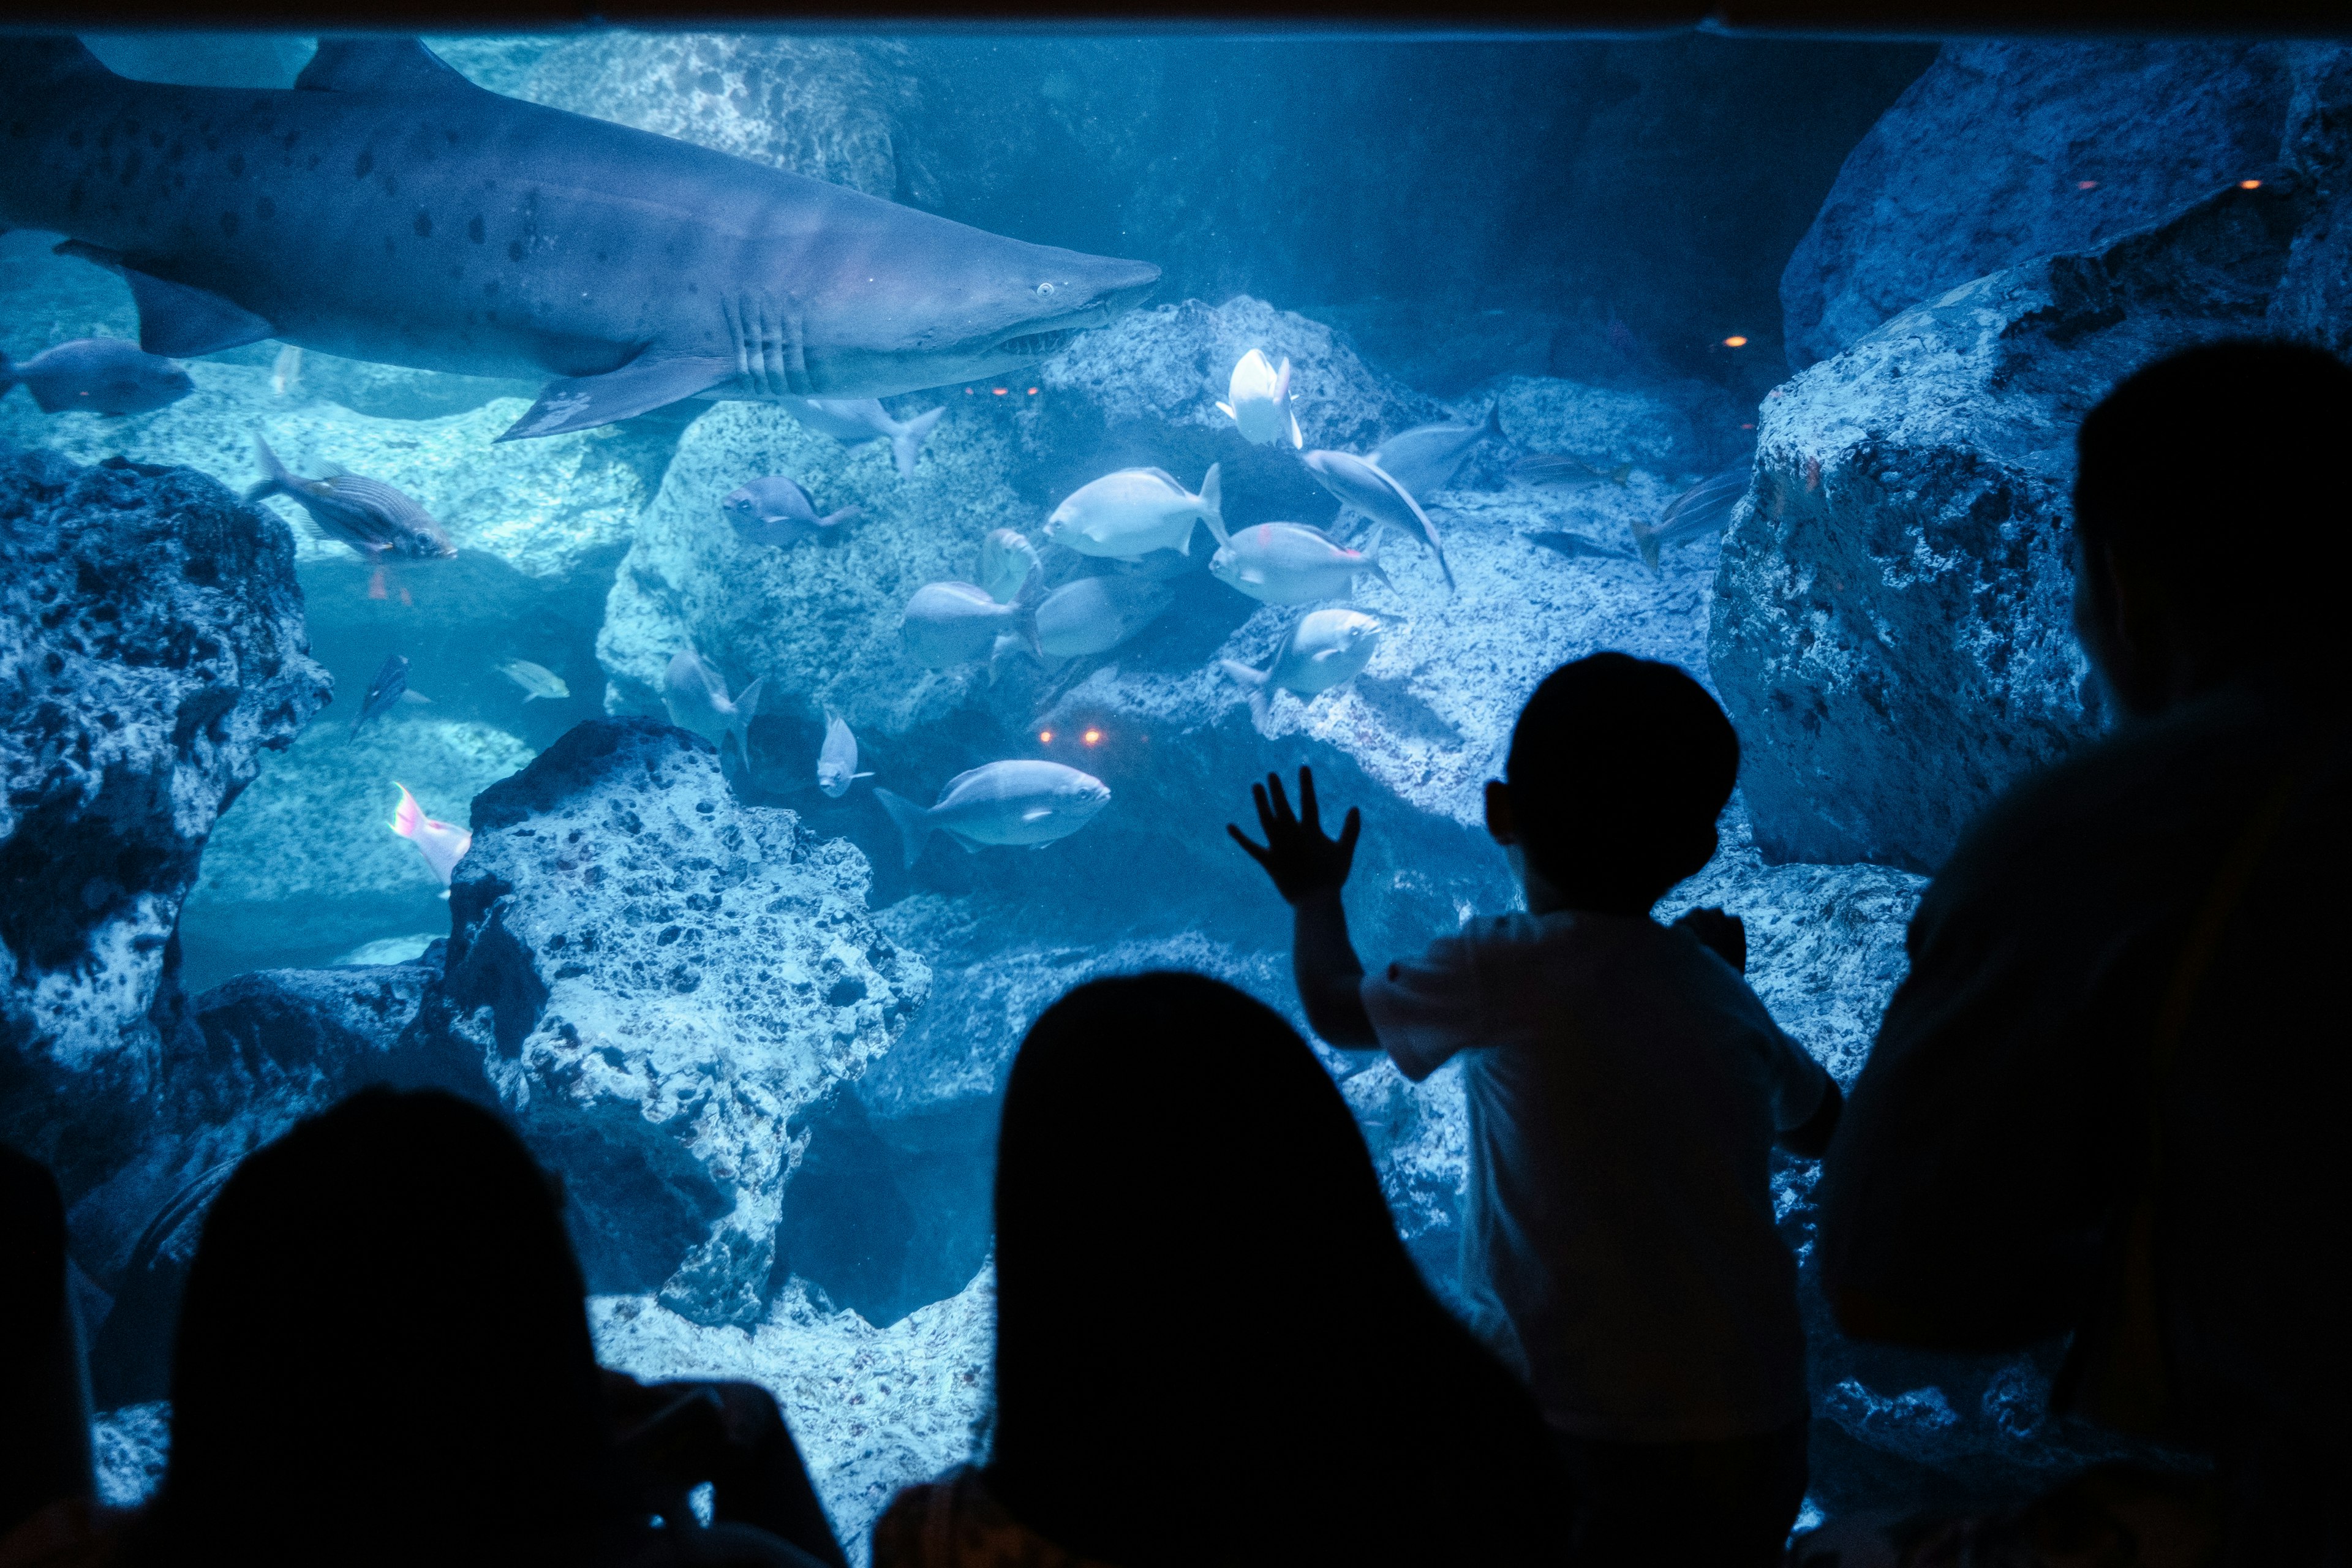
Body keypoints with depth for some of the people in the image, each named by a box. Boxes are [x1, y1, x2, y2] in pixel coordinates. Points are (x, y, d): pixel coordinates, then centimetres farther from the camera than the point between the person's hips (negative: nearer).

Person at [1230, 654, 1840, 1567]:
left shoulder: (1501, 975, -11)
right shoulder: (1721, 992, 6)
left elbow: (1337, 1011, 9)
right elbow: (1817, 1125, 26)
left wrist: (1315, 898, 28)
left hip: (1589, 1449, -6)